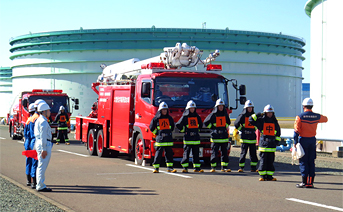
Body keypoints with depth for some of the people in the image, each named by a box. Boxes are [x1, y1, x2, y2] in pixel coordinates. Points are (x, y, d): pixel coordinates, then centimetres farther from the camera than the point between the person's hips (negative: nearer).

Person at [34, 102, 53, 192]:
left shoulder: (38, 120, 18)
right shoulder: (43, 121, -15)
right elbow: (43, 136, -20)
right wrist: (44, 149, -21)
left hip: (39, 144, 11)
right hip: (44, 145, -11)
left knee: (41, 166, 15)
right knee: (42, 166, -7)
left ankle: (39, 185, 21)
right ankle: (40, 186, -6)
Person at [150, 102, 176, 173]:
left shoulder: (169, 118, 9)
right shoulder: (156, 118, 0)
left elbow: (172, 127, 24)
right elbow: (151, 128, 6)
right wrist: (157, 133, 1)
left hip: (169, 139, 3)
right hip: (160, 139, -3)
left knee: (169, 153, 3)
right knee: (158, 153, -3)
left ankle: (169, 167, 8)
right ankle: (156, 168, 2)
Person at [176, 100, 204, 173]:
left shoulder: (197, 117, 12)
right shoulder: (185, 117, 0)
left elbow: (200, 125, 27)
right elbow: (178, 125, 1)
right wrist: (184, 130, 3)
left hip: (196, 137, 4)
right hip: (187, 138, -4)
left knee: (196, 153, 5)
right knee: (186, 153, -6)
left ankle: (197, 167, 9)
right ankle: (185, 167, -3)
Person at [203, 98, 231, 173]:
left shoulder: (225, 114, 10)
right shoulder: (213, 114, -3)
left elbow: (228, 122, 30)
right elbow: (205, 123, 2)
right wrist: (212, 128, 0)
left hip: (224, 137, 4)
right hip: (215, 137, -4)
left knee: (225, 152, 4)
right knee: (214, 153, -3)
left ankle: (224, 167, 10)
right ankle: (213, 168, 2)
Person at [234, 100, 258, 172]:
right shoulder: (242, 116, -2)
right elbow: (236, 124, -1)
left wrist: (254, 130, 16)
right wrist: (241, 130, 0)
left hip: (252, 137, 4)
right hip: (245, 138, -4)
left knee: (253, 153, 4)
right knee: (243, 153, -4)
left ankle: (253, 168, 11)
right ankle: (241, 167, 1)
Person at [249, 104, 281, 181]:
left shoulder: (275, 122, 13)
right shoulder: (261, 121, 3)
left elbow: (278, 132, 22)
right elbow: (251, 120, -3)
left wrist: (277, 141, 13)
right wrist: (258, 115, -10)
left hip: (272, 145, 3)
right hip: (263, 144, -3)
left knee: (271, 161, 4)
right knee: (263, 160, -3)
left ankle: (269, 176, 10)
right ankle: (262, 175, 3)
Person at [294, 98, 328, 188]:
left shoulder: (300, 117, -10)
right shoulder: (317, 117, 2)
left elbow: (296, 131, -13)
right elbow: (325, 119, 25)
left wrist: (295, 143, -9)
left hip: (303, 140, -4)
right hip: (313, 140, 4)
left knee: (303, 162, 2)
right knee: (311, 162, 10)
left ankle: (304, 182, -1)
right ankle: (310, 182, 10)